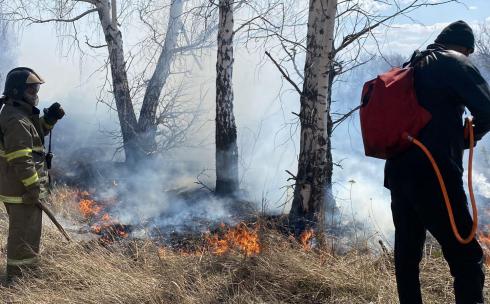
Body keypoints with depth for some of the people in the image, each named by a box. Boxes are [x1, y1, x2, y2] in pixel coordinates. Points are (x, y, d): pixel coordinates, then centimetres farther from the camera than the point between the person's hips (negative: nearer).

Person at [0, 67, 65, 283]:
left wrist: (48, 119, 9)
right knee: (24, 230, -2)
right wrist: (32, 187, -22)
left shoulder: (19, 113, 11)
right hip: (22, 189, -11)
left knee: (24, 228, 23)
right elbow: (21, 158, -25)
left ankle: (27, 265, 37)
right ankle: (17, 273, 6)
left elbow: (33, 135, 26)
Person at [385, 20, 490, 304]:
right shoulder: (455, 63, -1)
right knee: (466, 256, -7)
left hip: (398, 172, 8)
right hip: (433, 173, -8)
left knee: (407, 253, 12)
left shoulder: (411, 68, 21)